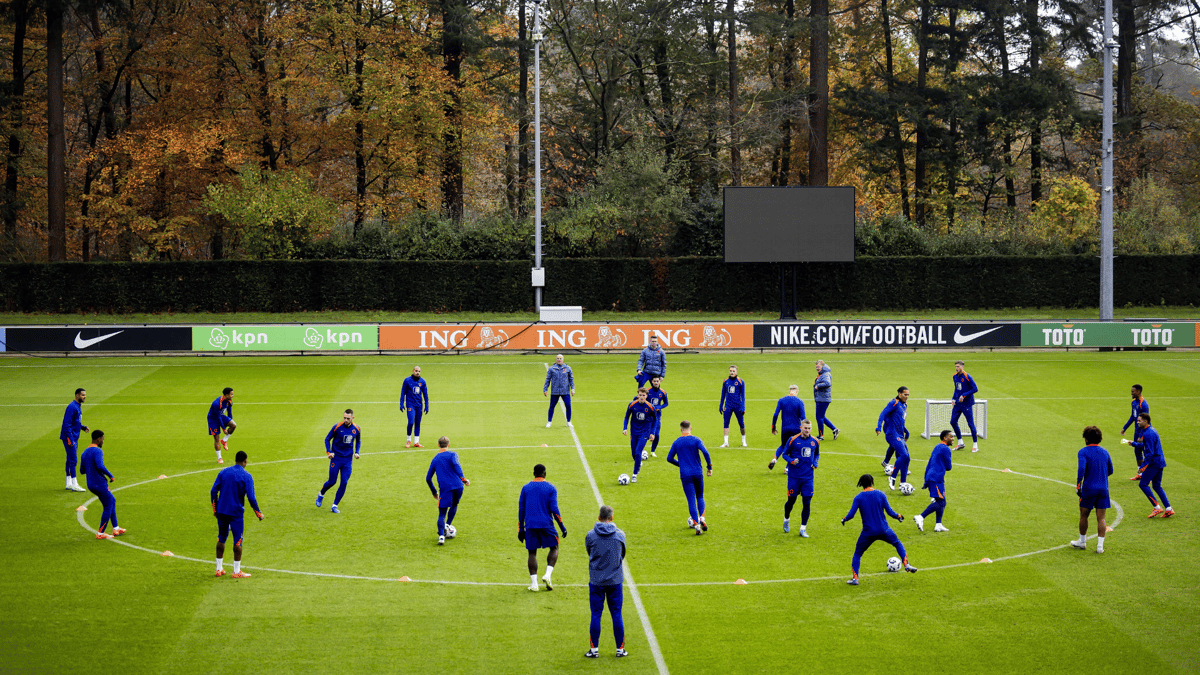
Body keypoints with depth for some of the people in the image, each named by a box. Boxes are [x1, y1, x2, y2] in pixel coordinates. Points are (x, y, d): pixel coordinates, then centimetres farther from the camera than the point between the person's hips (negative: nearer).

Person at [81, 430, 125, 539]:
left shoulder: (85, 453, 12)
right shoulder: (97, 451, -16)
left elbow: (82, 470, 18)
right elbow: (100, 466, -29)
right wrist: (110, 476, -16)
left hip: (90, 484, 9)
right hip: (100, 484, -9)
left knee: (112, 500, 21)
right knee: (108, 506, 4)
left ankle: (116, 529, 20)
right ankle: (100, 533, 6)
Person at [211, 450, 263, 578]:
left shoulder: (223, 472, 5)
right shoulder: (246, 476, -8)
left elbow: (213, 491, 3)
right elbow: (251, 497, -13)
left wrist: (215, 509, 12)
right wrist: (258, 513, -3)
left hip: (221, 511, 4)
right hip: (236, 512, -4)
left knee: (221, 539, 14)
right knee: (238, 541, 3)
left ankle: (219, 569, 16)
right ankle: (237, 572, 3)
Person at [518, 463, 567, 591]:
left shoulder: (526, 488, 8)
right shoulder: (550, 488, 0)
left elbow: (521, 509, 8)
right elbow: (554, 509, -7)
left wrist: (521, 529, 13)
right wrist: (562, 526, 0)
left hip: (530, 525, 2)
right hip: (546, 524, -2)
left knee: (532, 553, 6)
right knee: (554, 548, 14)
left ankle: (534, 583, -1)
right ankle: (547, 575, -5)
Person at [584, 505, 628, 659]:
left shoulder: (590, 535, -7)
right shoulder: (620, 535, -4)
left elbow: (589, 553, 7)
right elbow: (622, 555, 9)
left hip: (596, 581, -1)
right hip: (615, 581, 1)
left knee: (596, 615, 5)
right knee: (617, 615, 8)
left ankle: (594, 649, 9)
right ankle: (620, 649, 13)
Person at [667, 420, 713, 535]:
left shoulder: (676, 442, 6)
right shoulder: (696, 440, -1)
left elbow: (669, 459, 10)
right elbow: (705, 452, -15)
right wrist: (710, 467, -5)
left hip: (685, 475, 0)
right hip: (697, 473, 0)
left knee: (691, 500, 0)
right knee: (700, 497, 18)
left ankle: (696, 525, -12)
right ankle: (702, 518, -5)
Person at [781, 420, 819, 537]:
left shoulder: (815, 441, 4)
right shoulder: (793, 440, -7)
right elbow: (785, 454, 1)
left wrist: (815, 463, 1)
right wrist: (791, 461, -18)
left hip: (808, 477, 2)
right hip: (794, 476, -2)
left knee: (807, 502, -3)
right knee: (791, 500, 8)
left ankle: (803, 529, 6)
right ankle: (786, 519, 38)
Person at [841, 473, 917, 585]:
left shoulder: (858, 498, -6)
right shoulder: (881, 495, -3)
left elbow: (851, 514, -11)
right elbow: (889, 511, -4)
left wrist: (844, 520, 9)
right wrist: (898, 516, 15)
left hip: (868, 532, -1)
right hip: (883, 530, 1)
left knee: (857, 554, 14)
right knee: (898, 543, 26)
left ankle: (855, 578, 5)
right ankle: (906, 565, 16)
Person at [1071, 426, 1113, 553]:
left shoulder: (1084, 451, -7)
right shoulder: (1104, 452, 9)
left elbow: (1082, 468, -21)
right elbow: (1110, 471, 18)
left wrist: (1078, 485, -17)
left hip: (1089, 488, -4)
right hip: (1103, 488, 4)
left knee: (1083, 516, 13)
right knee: (1101, 518, 4)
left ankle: (1082, 541, 25)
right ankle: (1100, 546, 0)